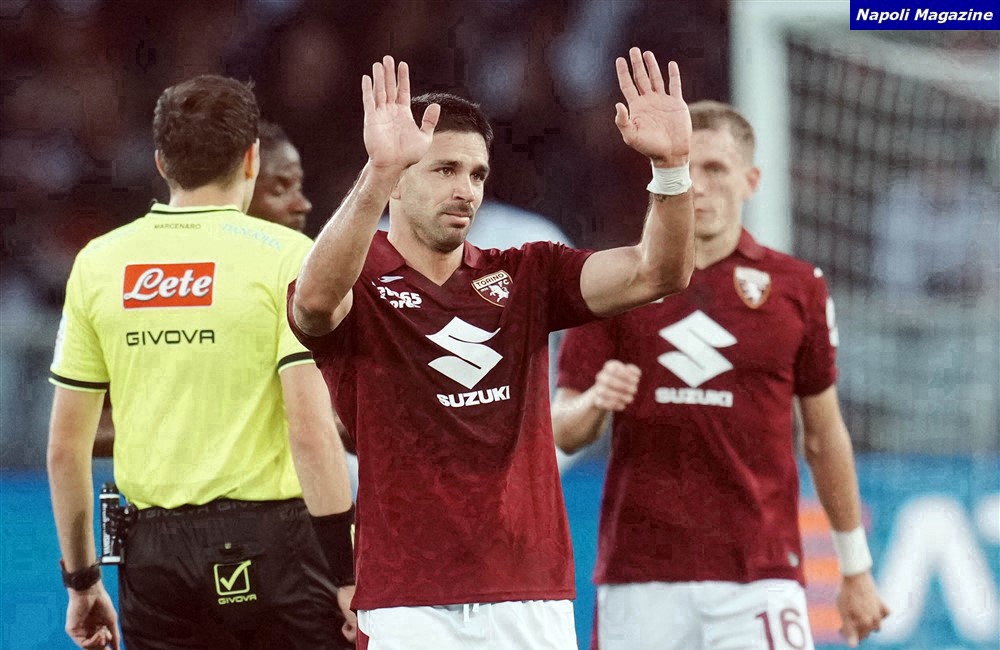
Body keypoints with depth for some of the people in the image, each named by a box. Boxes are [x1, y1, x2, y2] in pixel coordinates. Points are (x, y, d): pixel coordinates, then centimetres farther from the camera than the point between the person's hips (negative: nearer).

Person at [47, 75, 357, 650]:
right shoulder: (285, 256, -5)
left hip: (155, 553, 4)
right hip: (269, 539, -3)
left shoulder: (98, 263, 6)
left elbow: (65, 445, 9)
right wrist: (346, 571, -6)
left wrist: (82, 579, 17)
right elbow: (310, 431, -12)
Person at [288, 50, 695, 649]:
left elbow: (658, 273, 0)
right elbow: (316, 298, -26)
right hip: (409, 601, -4)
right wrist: (379, 172, -40)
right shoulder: (359, 286, -1)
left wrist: (672, 165, -18)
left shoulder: (524, 278, 12)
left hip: (534, 595, 4)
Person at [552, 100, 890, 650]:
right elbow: (563, 432, 5)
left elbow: (824, 435, 15)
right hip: (640, 576, 1)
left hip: (759, 573, -1)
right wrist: (595, 402, -18)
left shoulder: (796, 287, 8)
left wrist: (856, 569, 17)